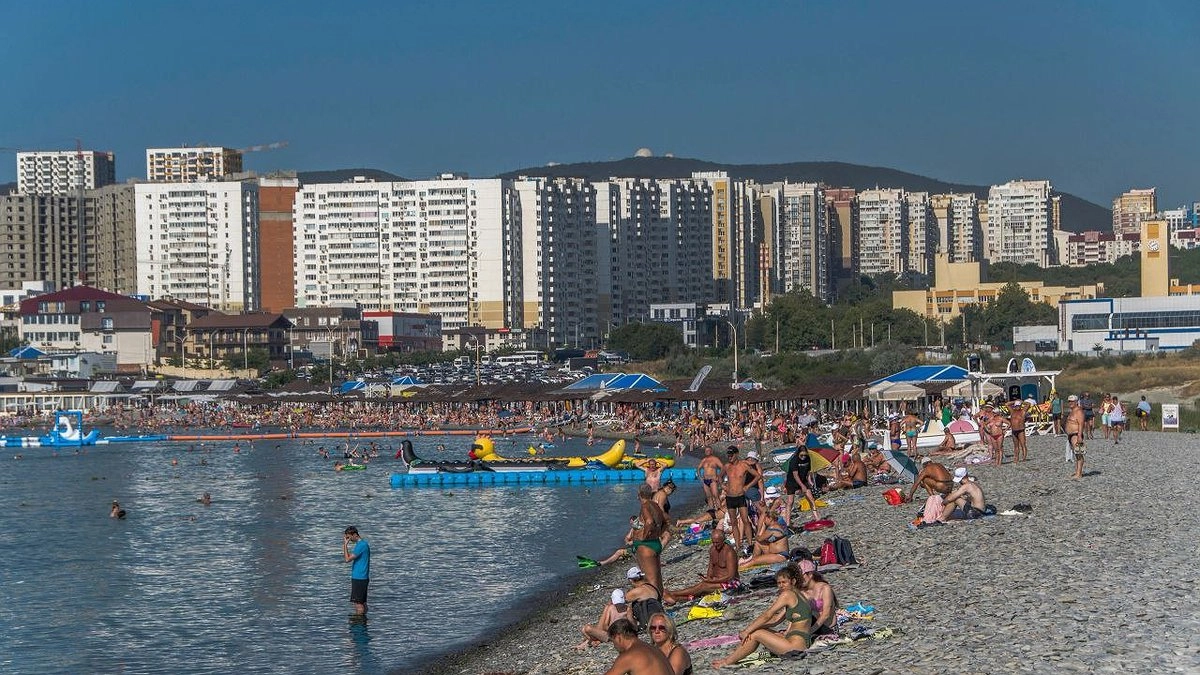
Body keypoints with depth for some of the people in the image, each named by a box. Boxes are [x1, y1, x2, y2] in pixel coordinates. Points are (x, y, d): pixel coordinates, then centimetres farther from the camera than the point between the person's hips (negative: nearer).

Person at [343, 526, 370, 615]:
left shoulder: (361, 545, -16)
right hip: (363, 578, 10)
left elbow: (348, 559, -19)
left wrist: (345, 545, -13)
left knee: (358, 603, -7)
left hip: (359, 578, -10)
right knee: (362, 602, 11)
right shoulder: (364, 543, 15)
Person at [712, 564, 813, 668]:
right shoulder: (798, 595, 20)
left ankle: (728, 662, 0)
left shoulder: (788, 594, -9)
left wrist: (747, 631, -4)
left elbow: (767, 616, -10)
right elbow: (776, 619, 18)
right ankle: (734, 654, 13)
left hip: (796, 646, -10)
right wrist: (752, 627, 10)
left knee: (755, 634, -6)